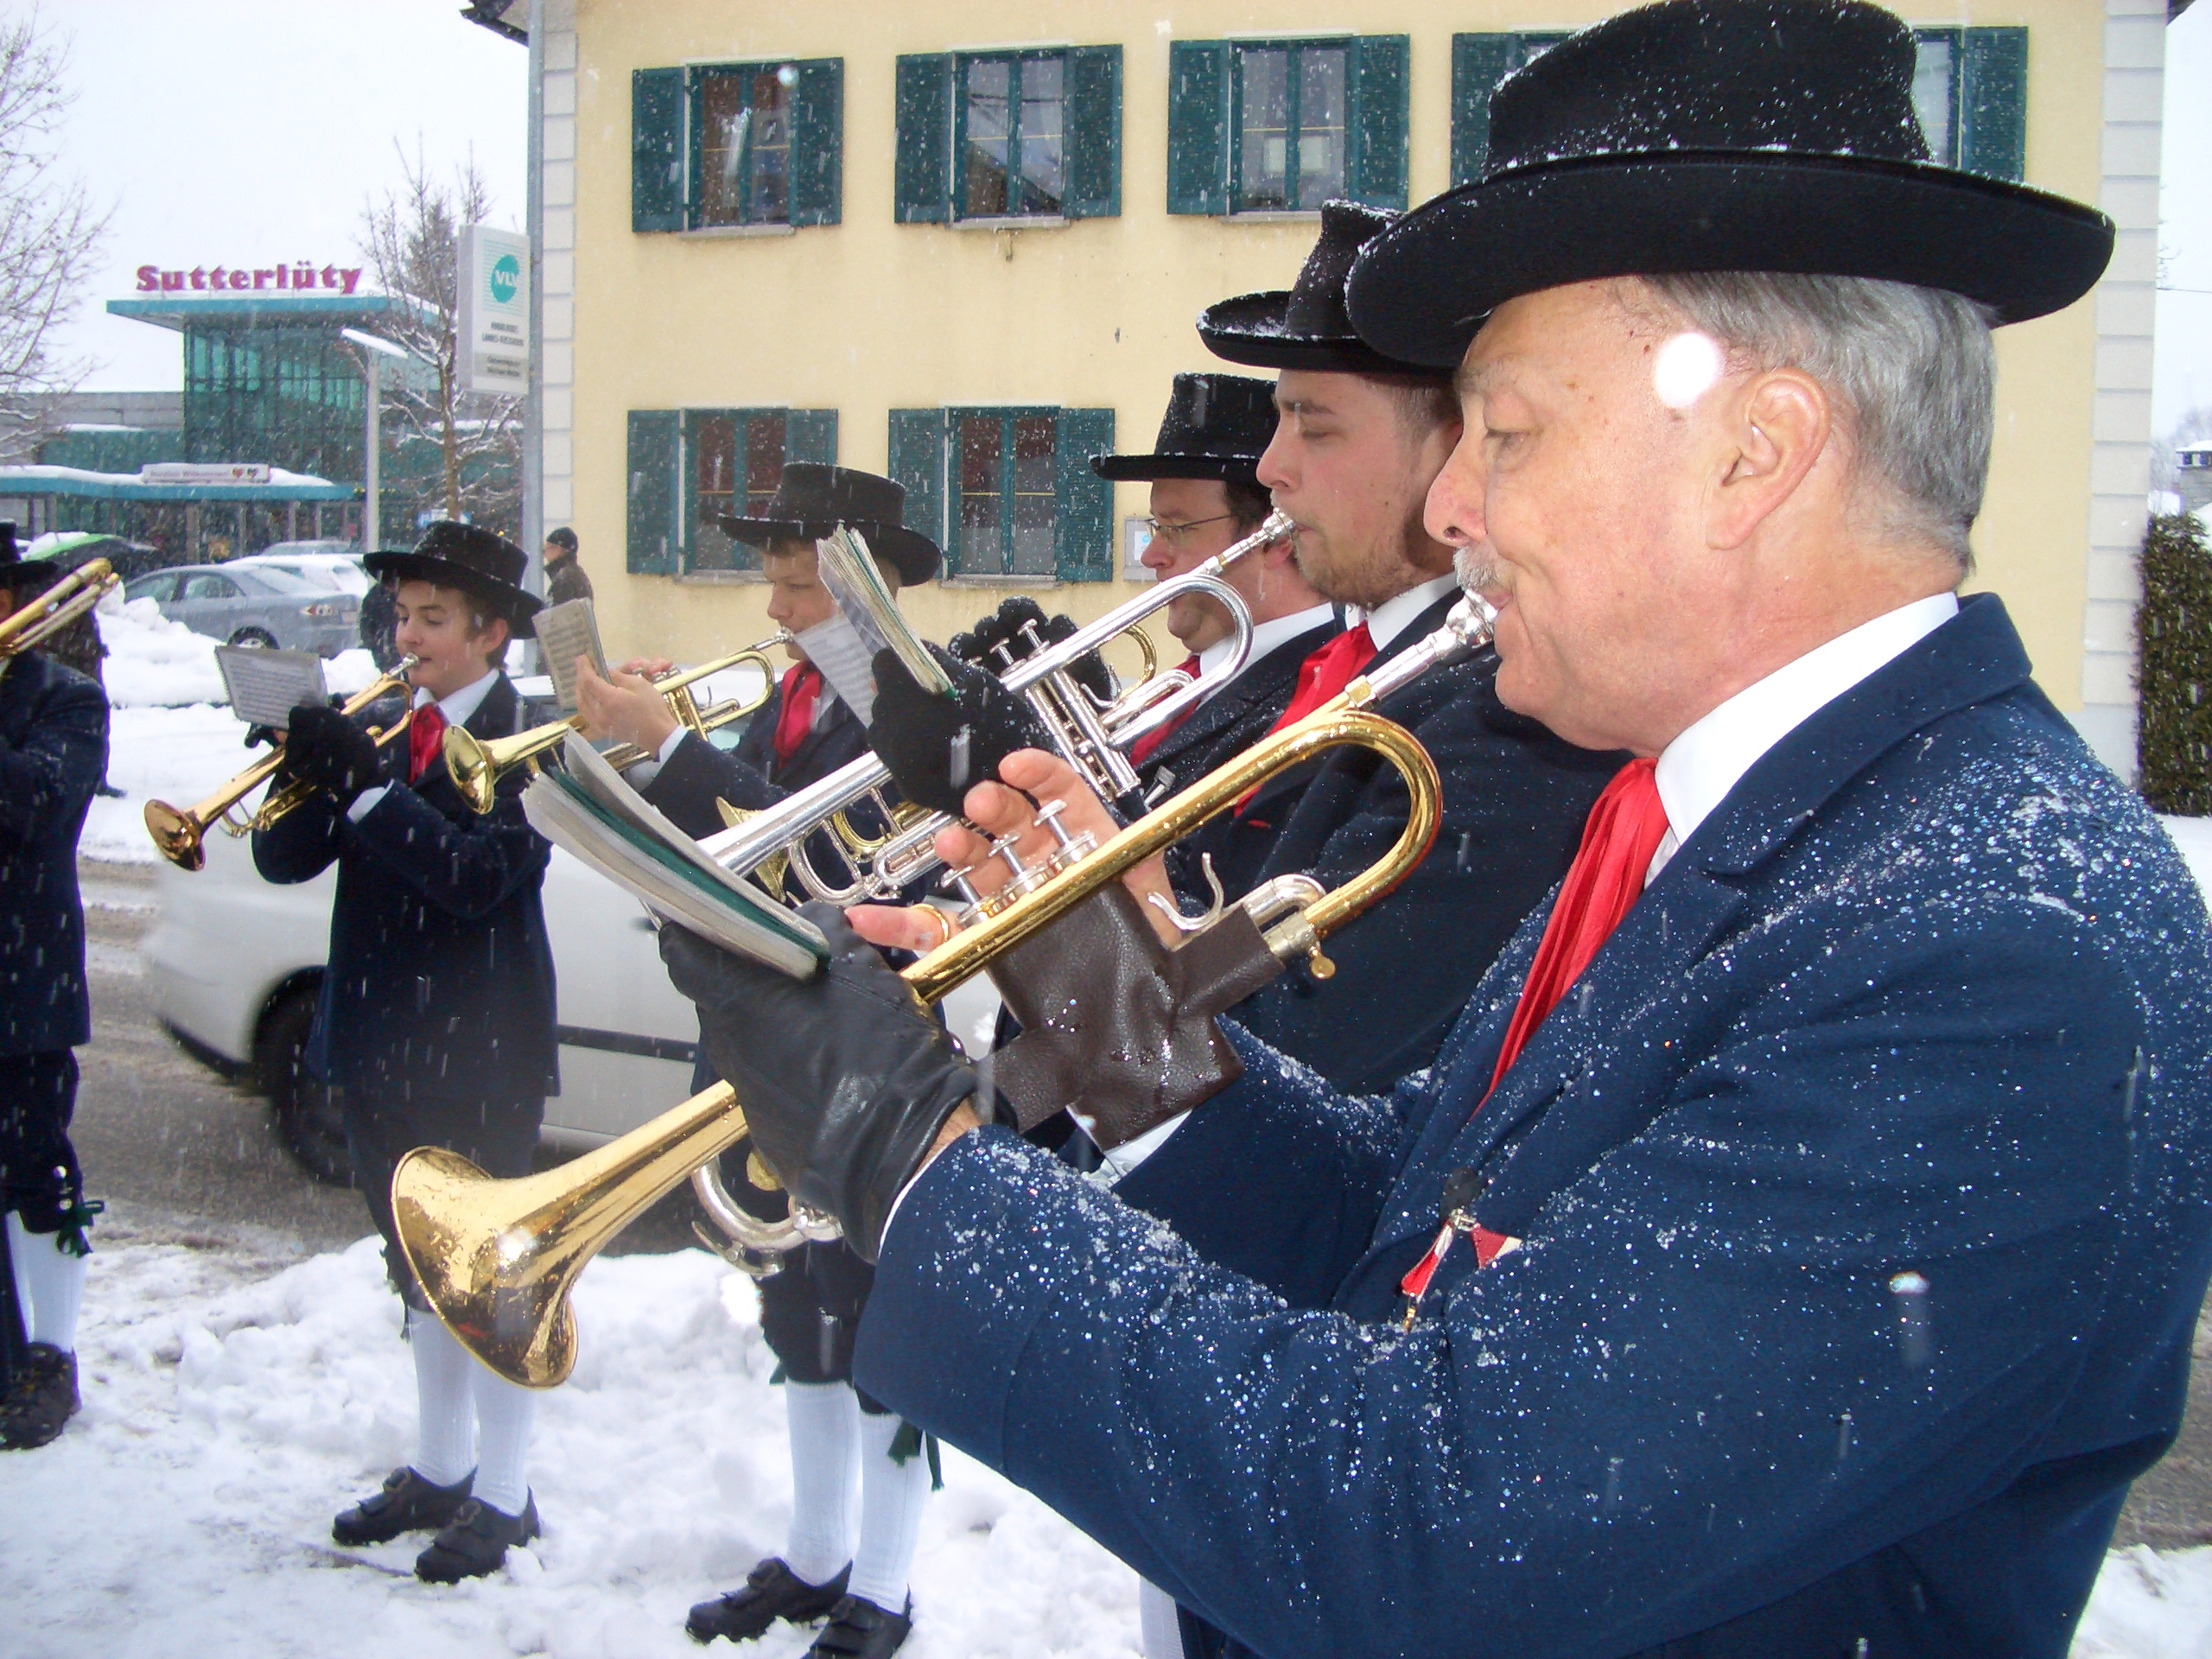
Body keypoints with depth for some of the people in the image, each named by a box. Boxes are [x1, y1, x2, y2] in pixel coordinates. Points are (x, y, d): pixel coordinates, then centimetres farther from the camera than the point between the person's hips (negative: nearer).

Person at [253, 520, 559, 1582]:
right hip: (381, 1042, 7)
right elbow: (285, 860, 1)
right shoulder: (380, 729, 7)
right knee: (422, 1271, 19)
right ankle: (439, 1469, 35)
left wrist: (372, 785, -29)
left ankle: (502, 1495, 18)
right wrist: (309, 773, -18)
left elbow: (484, 878, -26)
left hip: (481, 1053, -7)